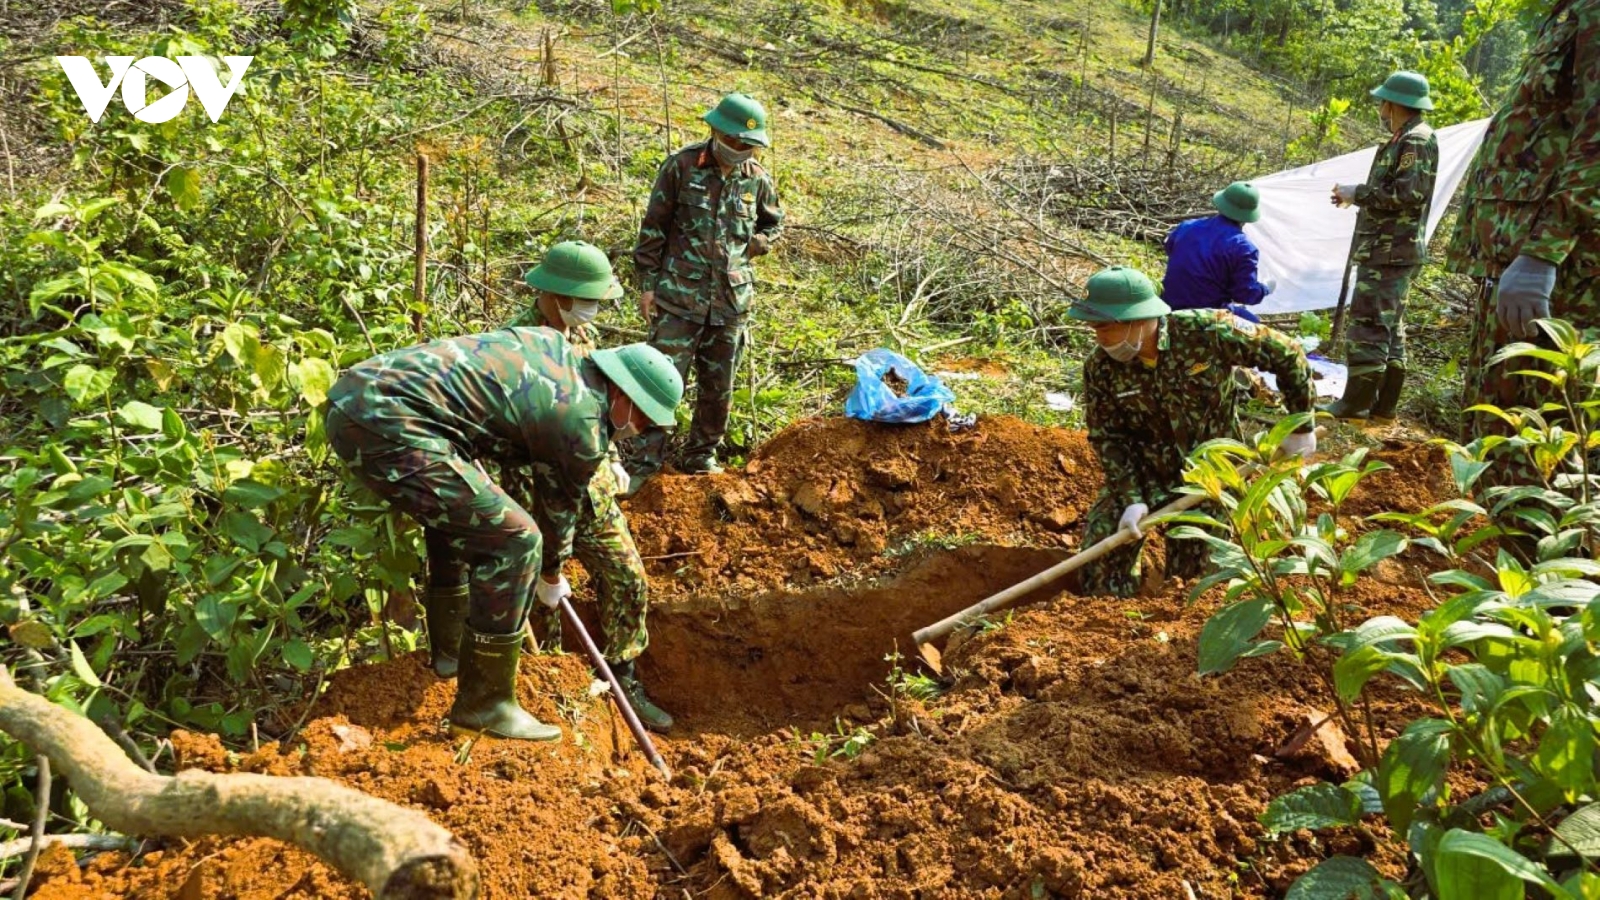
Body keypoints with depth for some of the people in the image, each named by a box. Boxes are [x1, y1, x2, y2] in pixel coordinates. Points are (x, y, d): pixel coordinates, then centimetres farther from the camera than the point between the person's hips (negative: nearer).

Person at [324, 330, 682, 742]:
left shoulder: (555, 344, 17)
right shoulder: (585, 428, -4)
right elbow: (562, 508, 13)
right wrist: (552, 574, 32)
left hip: (355, 388, 10)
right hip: (389, 426, -10)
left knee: (455, 508, 29)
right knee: (514, 542, -5)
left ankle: (449, 649, 44)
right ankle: (483, 703, 4)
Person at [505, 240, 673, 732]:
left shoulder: (586, 332, 7)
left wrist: (613, 461, 17)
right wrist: (526, 511, -20)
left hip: (591, 483, 7)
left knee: (627, 577, 4)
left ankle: (624, 680, 17)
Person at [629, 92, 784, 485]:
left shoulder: (757, 179, 4)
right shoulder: (682, 166, -6)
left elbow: (774, 224, 22)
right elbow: (653, 228, -2)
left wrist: (756, 244, 1)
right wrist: (648, 283, -4)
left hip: (732, 300, 4)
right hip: (680, 295, -4)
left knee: (718, 386, 13)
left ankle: (701, 456, 29)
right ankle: (644, 461, 1)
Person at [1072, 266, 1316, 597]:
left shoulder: (1208, 331, -22)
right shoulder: (1100, 368, -15)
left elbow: (1286, 355, -10)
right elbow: (1108, 438, -9)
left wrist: (1301, 428, -4)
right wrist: (1131, 498, -20)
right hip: (1143, 475, 2)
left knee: (1193, 581, 5)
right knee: (1101, 572, -5)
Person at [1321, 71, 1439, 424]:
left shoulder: (1417, 140, -12)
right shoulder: (1405, 139, 20)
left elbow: (1409, 192, -22)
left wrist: (1357, 193, -14)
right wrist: (1357, 196, 12)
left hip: (1391, 250, -11)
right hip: (1388, 248, 11)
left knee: (1369, 323, -10)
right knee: (1390, 328, 11)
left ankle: (1356, 404, -7)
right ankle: (1383, 406, 16)